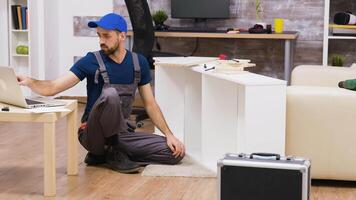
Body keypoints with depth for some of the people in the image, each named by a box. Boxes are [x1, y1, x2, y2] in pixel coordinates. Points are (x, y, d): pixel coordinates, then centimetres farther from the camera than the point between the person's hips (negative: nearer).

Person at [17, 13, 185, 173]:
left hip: (121, 133, 5)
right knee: (110, 94, -35)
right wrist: (29, 82, -33)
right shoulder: (91, 61, -8)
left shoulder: (139, 63, 4)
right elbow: (53, 88, -13)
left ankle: (106, 155, -2)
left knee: (175, 152, -13)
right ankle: (113, 153, -14)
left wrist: (169, 134, -2)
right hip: (94, 134, -5)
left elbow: (150, 104, 8)